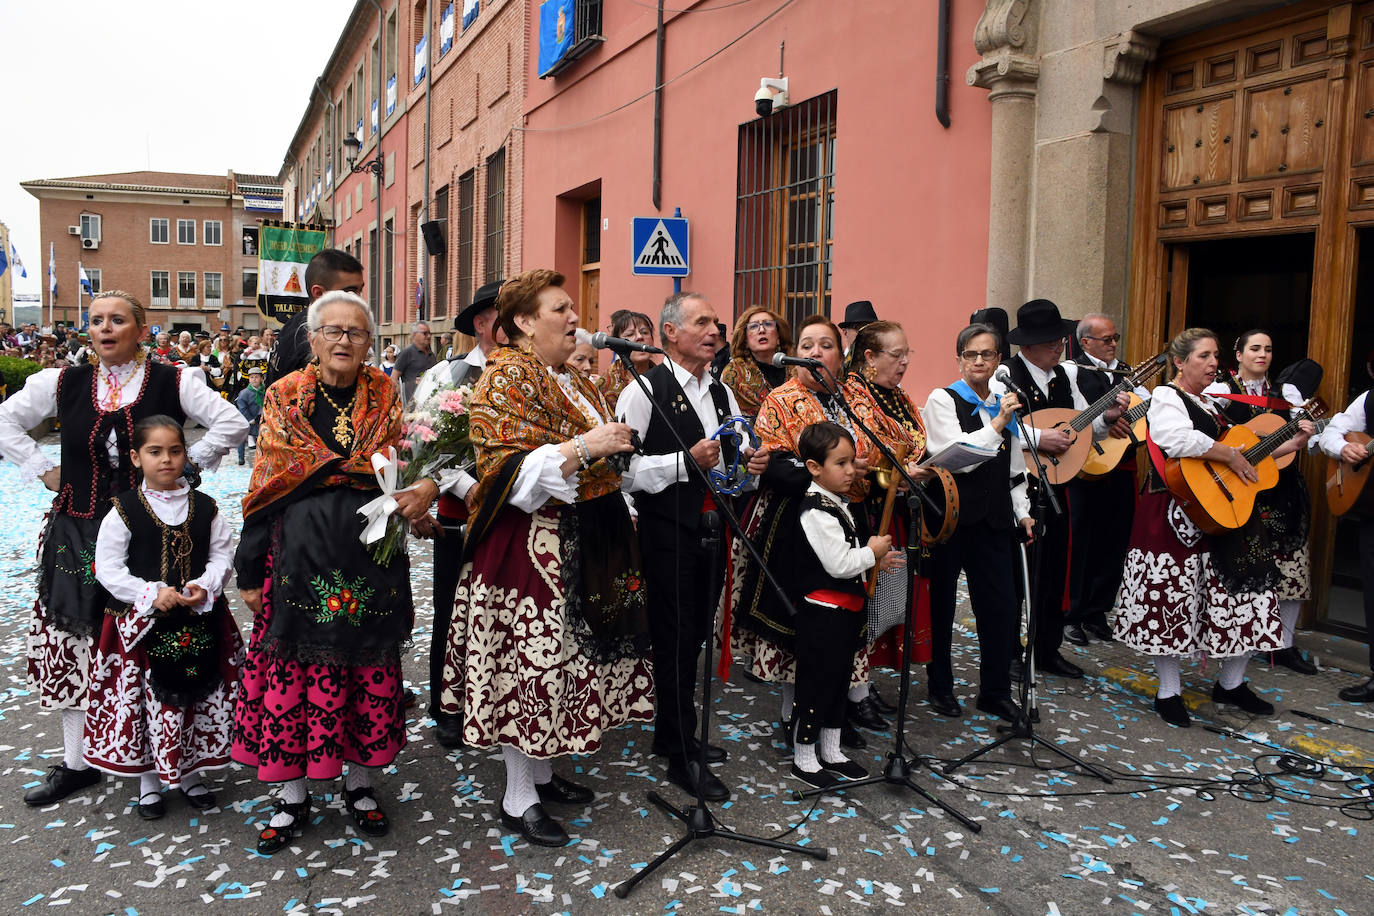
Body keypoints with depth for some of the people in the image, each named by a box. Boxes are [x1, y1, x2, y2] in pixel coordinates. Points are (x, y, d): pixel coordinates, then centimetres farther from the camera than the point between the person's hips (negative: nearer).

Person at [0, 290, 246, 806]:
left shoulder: (172, 382, -4)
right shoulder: (63, 384, 5)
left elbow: (232, 424, -5)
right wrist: (45, 470, 7)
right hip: (79, 532, 3)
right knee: (76, 643, 8)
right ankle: (76, 764, 20)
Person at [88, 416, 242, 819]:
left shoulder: (204, 507, 2)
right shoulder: (124, 510, -5)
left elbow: (223, 554, 3)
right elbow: (107, 567, -6)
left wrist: (206, 586, -15)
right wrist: (151, 593, -17)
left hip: (199, 620, 2)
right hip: (142, 625, -2)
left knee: (199, 699, 11)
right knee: (150, 700, 5)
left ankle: (191, 771, 30)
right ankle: (148, 778, 25)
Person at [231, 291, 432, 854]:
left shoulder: (385, 396, 6)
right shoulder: (286, 396, 3)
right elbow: (264, 486, 3)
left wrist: (425, 487, -19)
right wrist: (249, 570, 3)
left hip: (371, 551, 1)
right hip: (300, 551, -1)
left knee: (369, 669, 8)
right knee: (292, 669, 4)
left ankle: (360, 784, 27)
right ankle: (292, 796, 21)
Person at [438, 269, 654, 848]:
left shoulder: (573, 382, 15)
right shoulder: (506, 380, -12)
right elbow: (511, 472, -23)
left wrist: (617, 447, 11)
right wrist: (583, 447, -28)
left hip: (582, 547, 9)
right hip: (531, 545, -9)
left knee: (564, 657, 15)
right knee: (530, 660, -3)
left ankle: (542, 774, 31)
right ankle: (518, 800, 12)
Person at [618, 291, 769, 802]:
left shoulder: (722, 393, 14)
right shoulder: (645, 391, -10)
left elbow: (735, 458, 24)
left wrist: (751, 462, 1)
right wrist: (686, 461, -24)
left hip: (712, 530, 7)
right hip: (668, 535, -7)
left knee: (694, 638, 16)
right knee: (675, 642, 0)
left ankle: (672, 735, 32)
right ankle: (682, 758, 11)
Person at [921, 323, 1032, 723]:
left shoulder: (1005, 405, 14)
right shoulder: (943, 400, -4)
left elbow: (1014, 469, 20)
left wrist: (1022, 511, 13)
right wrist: (997, 424, -14)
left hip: (994, 519, 5)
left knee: (1001, 606, 3)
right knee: (942, 603, 7)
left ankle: (995, 690, 20)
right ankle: (941, 687, 23)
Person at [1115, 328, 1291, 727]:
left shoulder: (1210, 405, 20)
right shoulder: (1165, 397, -7)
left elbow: (1244, 450, 25)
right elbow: (1178, 439, -28)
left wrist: (1292, 444, 17)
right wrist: (1230, 455, -19)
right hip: (1177, 520, -8)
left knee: (1244, 594, 9)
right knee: (1173, 600, -2)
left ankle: (1231, 683, 27)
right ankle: (1168, 693, 10)